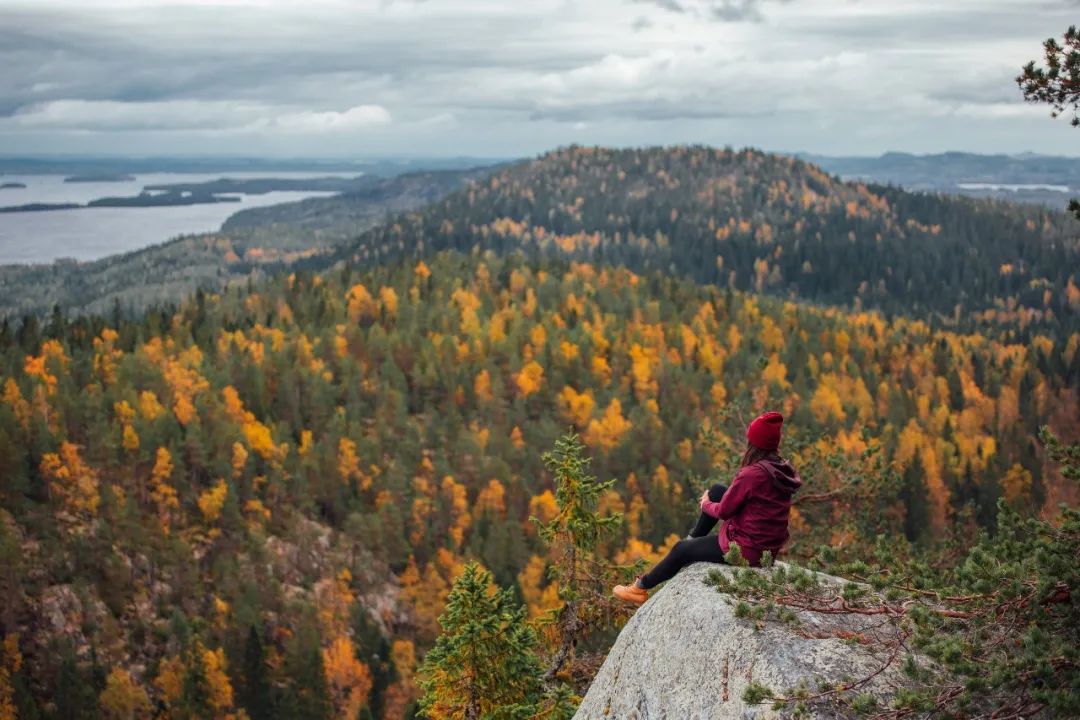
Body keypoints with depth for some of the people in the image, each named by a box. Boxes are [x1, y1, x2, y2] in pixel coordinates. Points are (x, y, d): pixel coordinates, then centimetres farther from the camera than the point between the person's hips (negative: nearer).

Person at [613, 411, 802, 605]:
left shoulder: (752, 474, -26)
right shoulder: (783, 469, -1)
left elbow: (724, 511, -15)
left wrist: (706, 504, 6)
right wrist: (711, 498, 10)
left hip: (745, 549, -8)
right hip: (769, 546, 8)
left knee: (681, 549, 14)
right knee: (716, 491, 17)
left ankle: (641, 588, 32)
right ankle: (694, 538, 34)